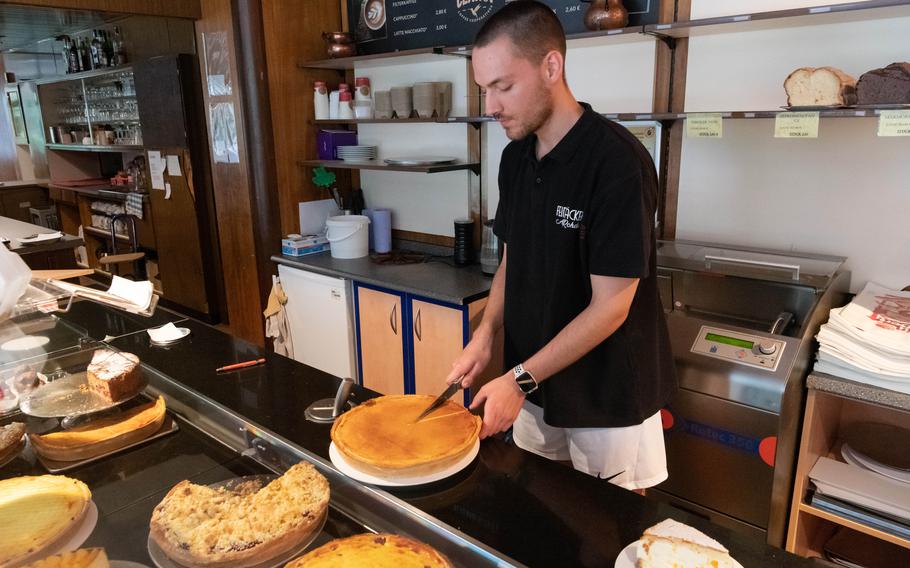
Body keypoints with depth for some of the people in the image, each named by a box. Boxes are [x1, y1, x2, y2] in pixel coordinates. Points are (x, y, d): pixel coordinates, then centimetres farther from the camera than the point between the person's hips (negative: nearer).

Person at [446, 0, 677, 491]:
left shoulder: (617, 162, -22)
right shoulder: (515, 157, 0)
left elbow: (610, 306, -22)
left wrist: (519, 379, -19)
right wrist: (485, 334, -5)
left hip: (607, 396, -6)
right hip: (534, 383, 6)